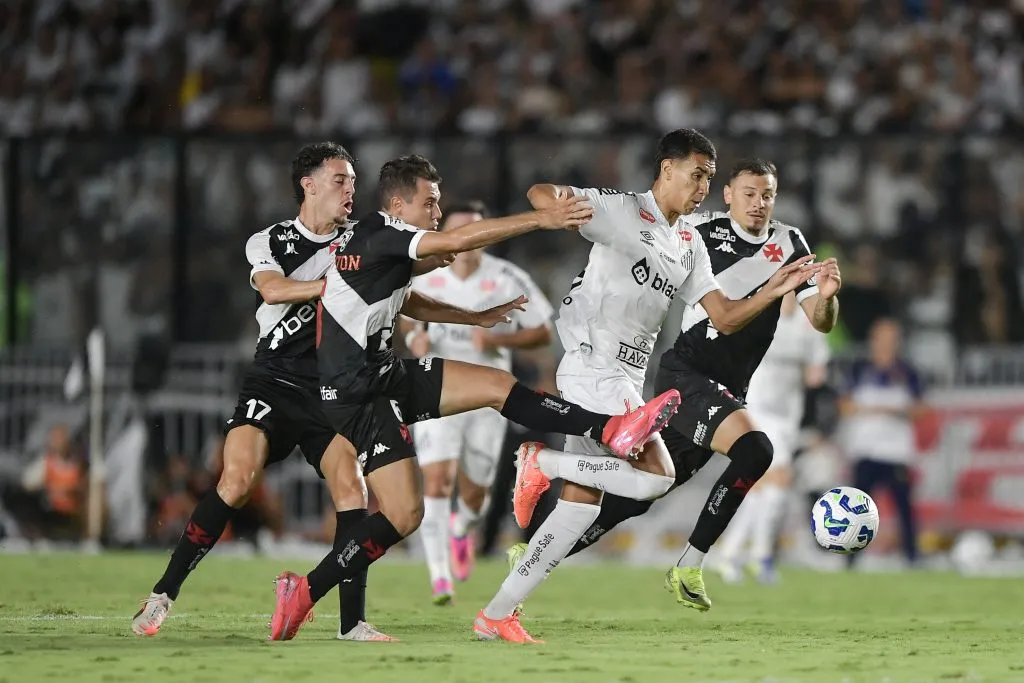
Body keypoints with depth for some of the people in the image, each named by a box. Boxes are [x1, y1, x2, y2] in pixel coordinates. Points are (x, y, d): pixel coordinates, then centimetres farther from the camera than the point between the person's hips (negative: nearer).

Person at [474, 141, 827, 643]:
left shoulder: (690, 245, 17)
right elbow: (538, 193, -15)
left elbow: (725, 318, 15)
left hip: (625, 379, 9)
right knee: (657, 476, -23)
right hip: (595, 370, -9)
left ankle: (496, 615, 9)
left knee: (582, 502, 6)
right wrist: (562, 205, -39)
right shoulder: (623, 211, -6)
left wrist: (772, 291, -2)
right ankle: (544, 464, -6)